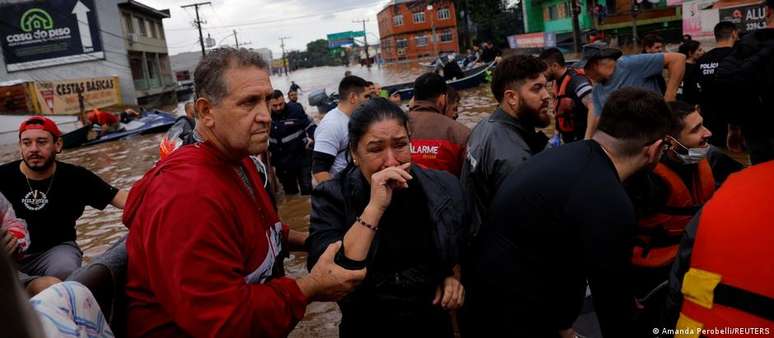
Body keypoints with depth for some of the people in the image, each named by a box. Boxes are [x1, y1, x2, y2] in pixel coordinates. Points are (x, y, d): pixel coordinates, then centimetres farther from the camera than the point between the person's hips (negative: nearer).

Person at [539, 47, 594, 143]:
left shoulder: (576, 80, -21)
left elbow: (593, 108, -32)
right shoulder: (557, 81, 5)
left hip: (582, 138, -8)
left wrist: (588, 140, -36)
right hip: (568, 138, 8)